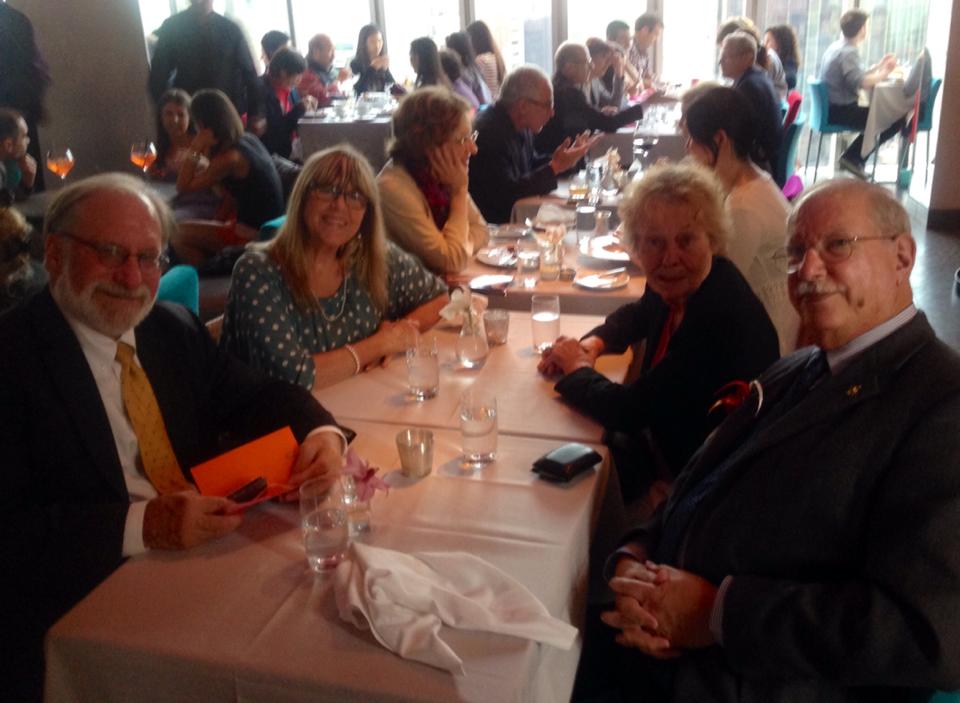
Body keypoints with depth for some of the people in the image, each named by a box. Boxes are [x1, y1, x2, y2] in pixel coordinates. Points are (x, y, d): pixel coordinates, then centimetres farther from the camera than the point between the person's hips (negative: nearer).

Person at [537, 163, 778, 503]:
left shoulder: (723, 316, -31)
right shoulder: (679, 288, -6)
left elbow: (628, 410, -27)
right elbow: (639, 315, 19)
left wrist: (576, 368, -9)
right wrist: (594, 342, -1)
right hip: (664, 442, 7)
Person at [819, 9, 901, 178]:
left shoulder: (837, 47, 11)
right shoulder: (848, 52, -18)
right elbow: (860, 83, -31)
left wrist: (878, 65, 19)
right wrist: (884, 73, -16)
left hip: (831, 107, 10)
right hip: (840, 110, -10)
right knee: (896, 119, -6)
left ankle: (853, 157, 15)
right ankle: (852, 157, 1)